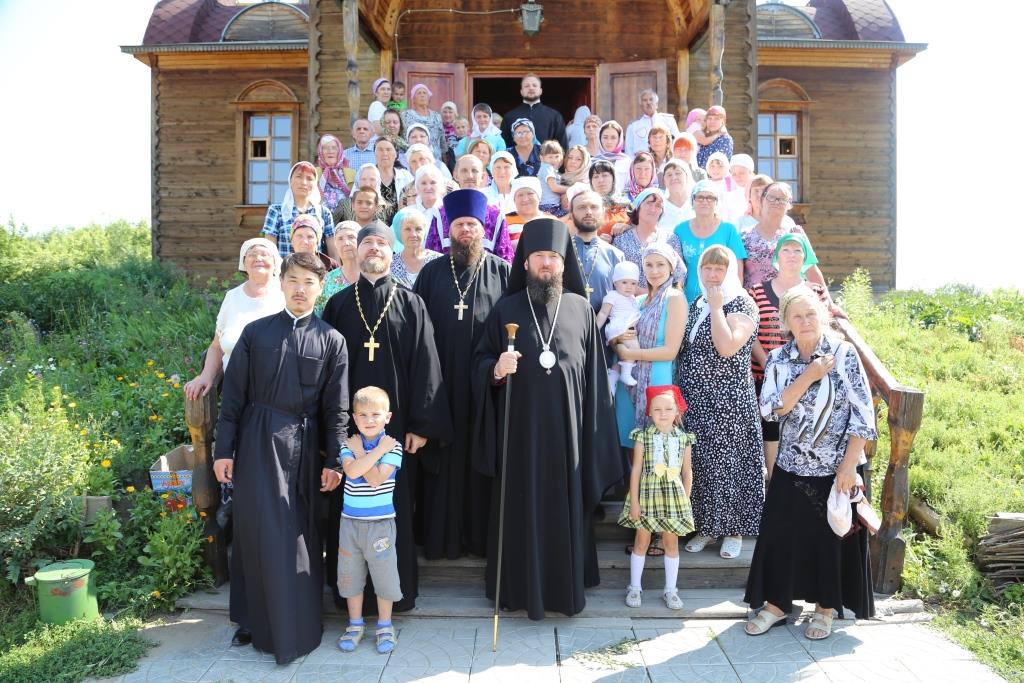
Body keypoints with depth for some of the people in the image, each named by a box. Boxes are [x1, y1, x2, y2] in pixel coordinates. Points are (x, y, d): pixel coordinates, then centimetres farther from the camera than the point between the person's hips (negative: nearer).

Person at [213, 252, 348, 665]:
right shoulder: (256, 332, 2)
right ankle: (255, 619, 25)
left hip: (303, 448, 0)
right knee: (258, 531, 7)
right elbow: (233, 396, 3)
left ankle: (295, 630, 21)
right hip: (257, 444, 1)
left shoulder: (331, 341, 1)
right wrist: (223, 450, 0)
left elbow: (336, 408, 0)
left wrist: (333, 461, -3)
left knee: (299, 537, 7)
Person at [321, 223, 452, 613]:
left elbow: (424, 366, -3)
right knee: (349, 508, 9)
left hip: (396, 422, -1)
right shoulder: (338, 305, 6)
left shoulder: (411, 305, 1)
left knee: (395, 508, 6)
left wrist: (422, 424, -9)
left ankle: (397, 589, 22)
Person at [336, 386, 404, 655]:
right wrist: (378, 450, -21)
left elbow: (375, 479, -21)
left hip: (380, 523, -3)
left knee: (384, 574, 6)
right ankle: (355, 624, 29)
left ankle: (384, 626, 24)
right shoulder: (348, 444, 0)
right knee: (350, 574, 12)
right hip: (350, 521, 3)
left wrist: (360, 451, -15)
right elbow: (352, 471, -21)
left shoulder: (392, 446, -9)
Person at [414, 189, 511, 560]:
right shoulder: (431, 272, 8)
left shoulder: (502, 272, 5)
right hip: (442, 382, 1)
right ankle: (442, 536, 19)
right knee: (445, 458, 6)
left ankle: (482, 535, 20)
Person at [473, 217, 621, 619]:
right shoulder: (506, 310, 2)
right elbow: (480, 362, 5)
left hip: (567, 429, 1)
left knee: (566, 505, 9)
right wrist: (495, 370, -18)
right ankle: (520, 587, 21)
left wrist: (593, 431, 1)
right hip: (520, 430, 0)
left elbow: (594, 374, 5)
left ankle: (566, 586, 25)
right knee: (521, 507, 6)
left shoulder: (581, 308, 4)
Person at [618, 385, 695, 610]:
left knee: (672, 543, 9)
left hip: (673, 497, 2)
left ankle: (670, 590, 22)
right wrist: (634, 501, -9)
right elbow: (636, 470, -6)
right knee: (641, 541, 7)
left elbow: (687, 472, 6)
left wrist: (685, 500, 3)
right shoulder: (643, 437, -6)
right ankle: (634, 587, 19)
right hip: (647, 494, -2)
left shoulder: (683, 438, 0)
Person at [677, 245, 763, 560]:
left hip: (726, 400, -6)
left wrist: (716, 306, -18)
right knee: (699, 461, 10)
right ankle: (706, 526, 24)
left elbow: (727, 347, -24)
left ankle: (734, 529, 18)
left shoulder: (742, 304, -8)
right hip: (694, 398, 6)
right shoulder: (697, 303, 12)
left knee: (727, 460, 2)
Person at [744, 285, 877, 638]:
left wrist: (849, 465, -14)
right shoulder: (778, 359, 0)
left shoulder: (845, 354, -9)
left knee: (832, 536, 8)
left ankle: (825, 606, 27)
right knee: (782, 534, 8)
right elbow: (770, 409, -10)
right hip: (791, 466, 3)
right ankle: (777, 602, 25)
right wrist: (808, 377, -19)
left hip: (836, 467, -3)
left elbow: (863, 414, -10)